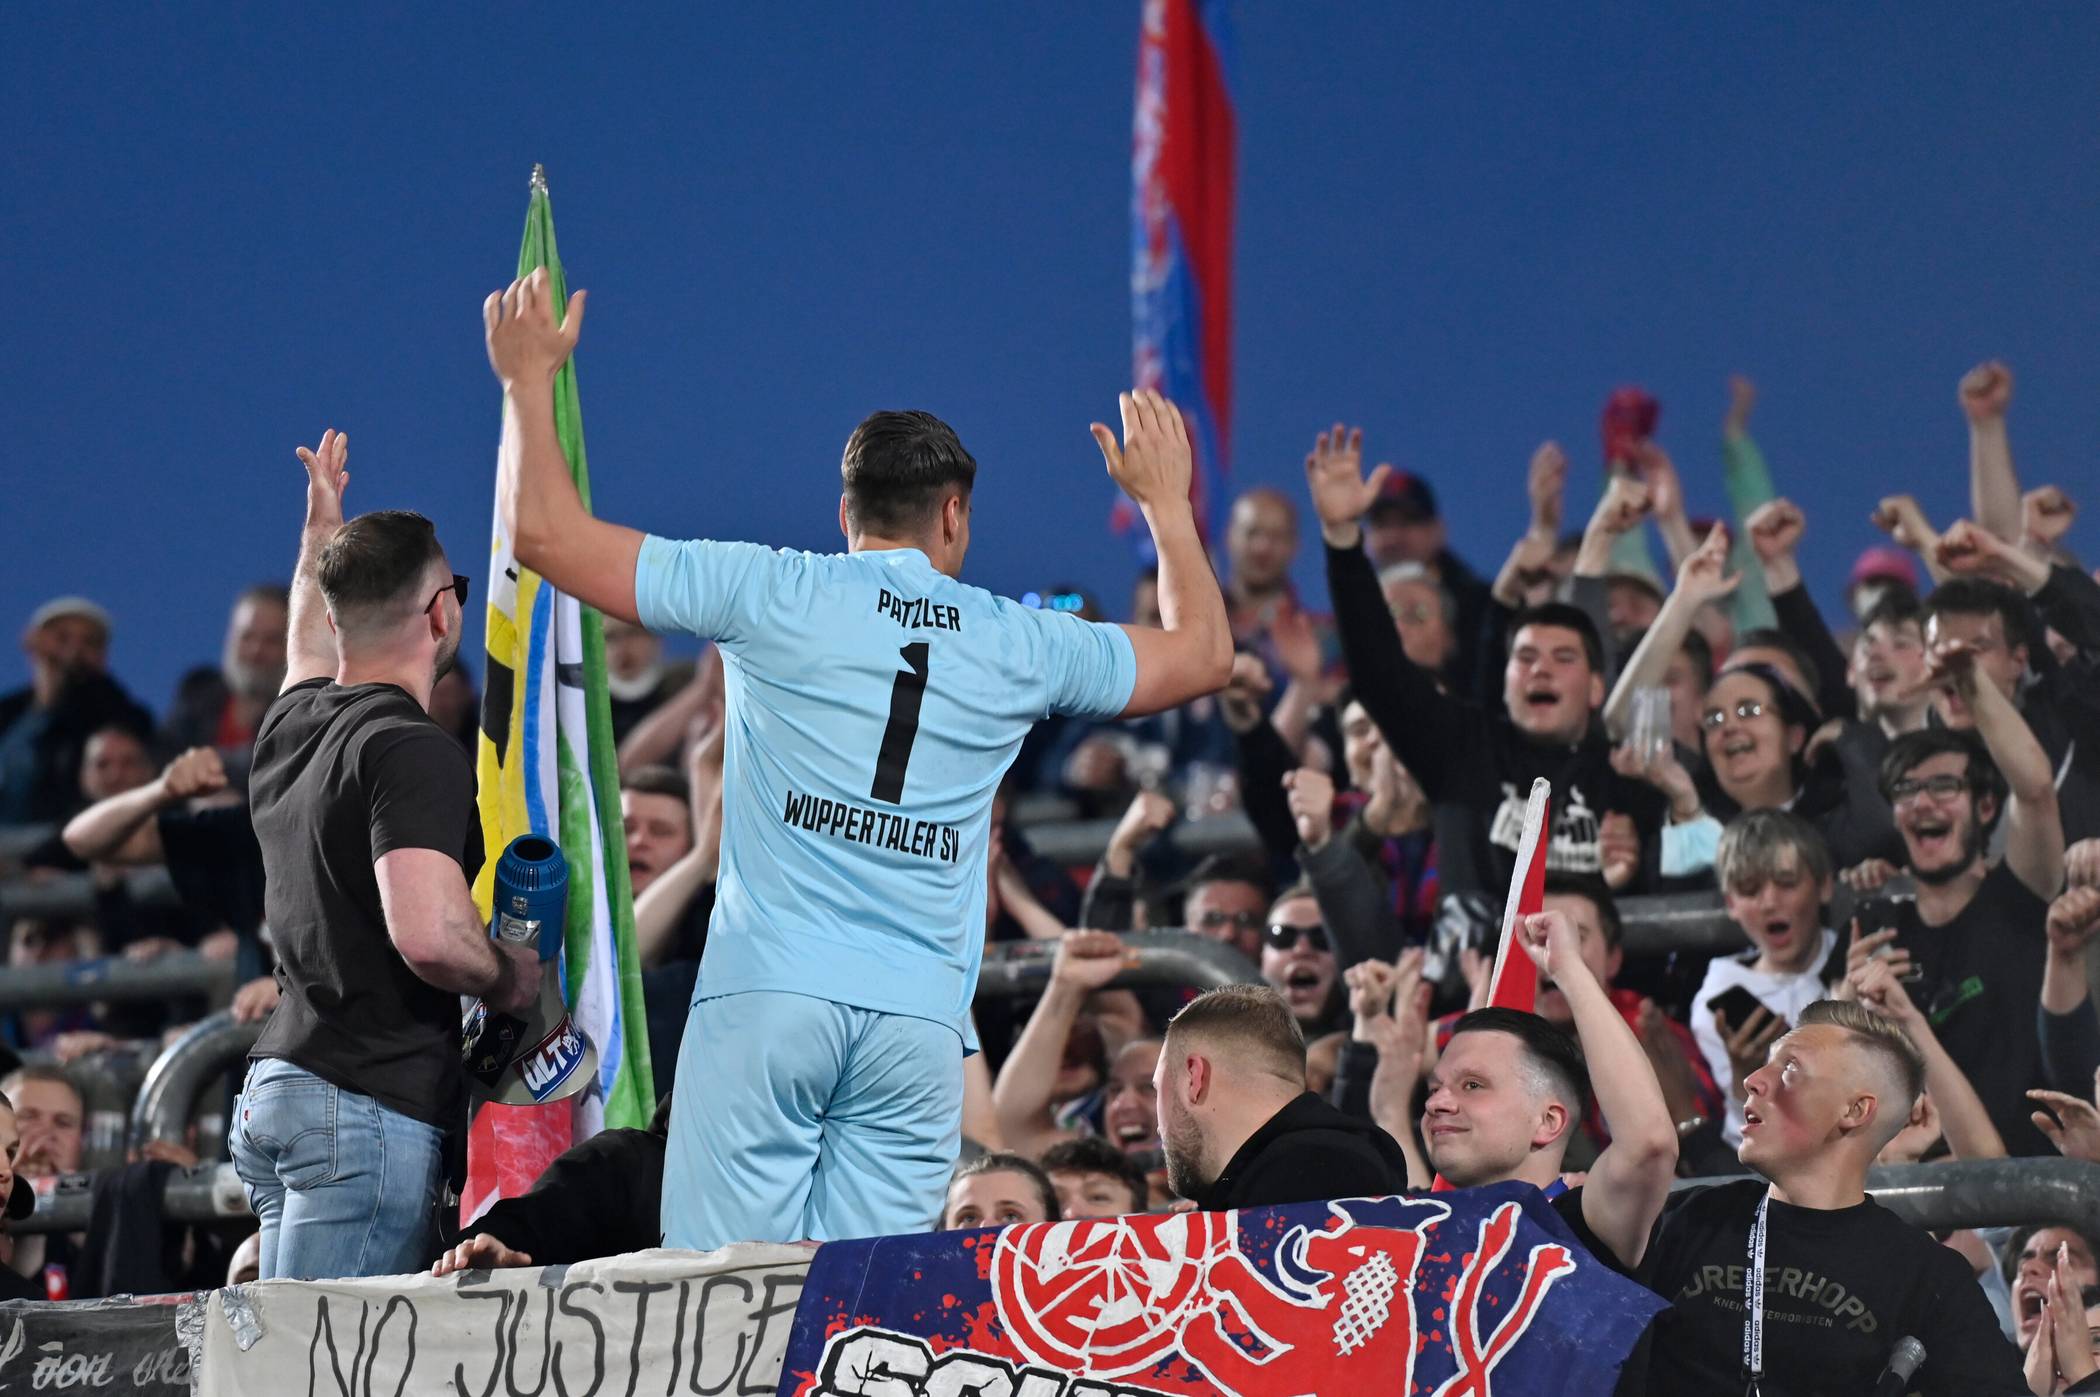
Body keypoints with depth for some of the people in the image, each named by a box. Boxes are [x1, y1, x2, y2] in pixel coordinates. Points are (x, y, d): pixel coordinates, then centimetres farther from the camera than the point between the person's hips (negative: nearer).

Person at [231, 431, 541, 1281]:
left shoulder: (292, 725, 15)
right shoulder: (413, 754, -12)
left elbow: (310, 657, 42)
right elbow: (427, 934, -25)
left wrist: (322, 532, 56)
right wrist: (511, 979, -6)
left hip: (274, 1088, 9)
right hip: (369, 1102, -9)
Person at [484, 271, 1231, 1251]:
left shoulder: (770, 594, 5)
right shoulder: (1018, 645, 12)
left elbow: (545, 531, 6)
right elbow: (1203, 654, 29)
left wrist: (529, 382, 22)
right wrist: (1167, 504, 44)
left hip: (770, 995, -2)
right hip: (919, 1022, 2)